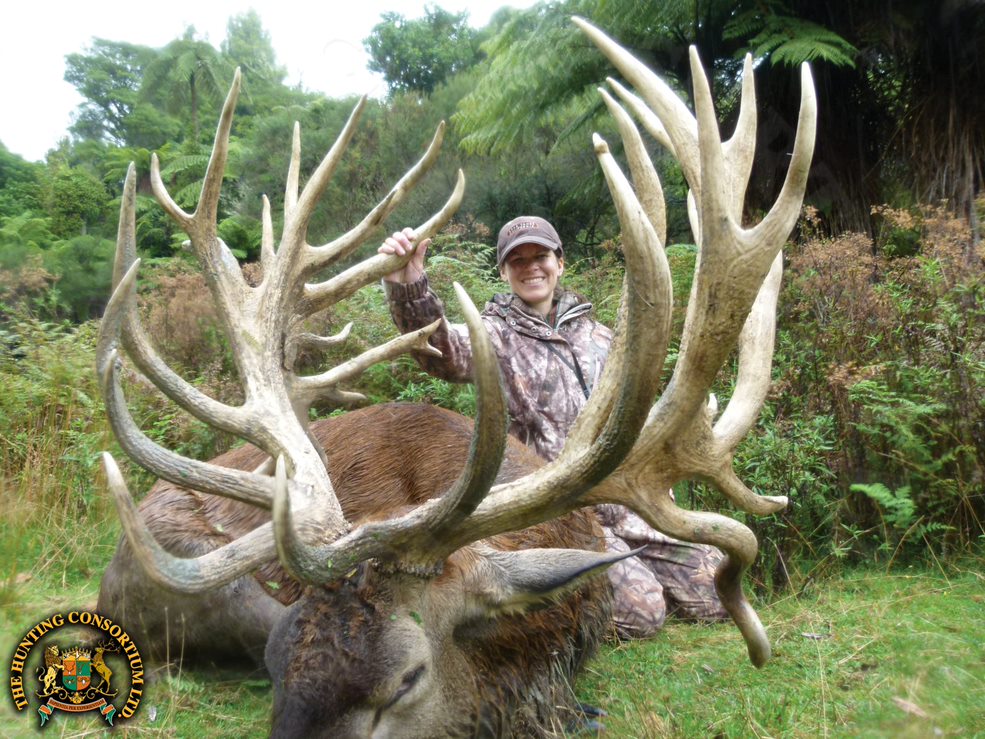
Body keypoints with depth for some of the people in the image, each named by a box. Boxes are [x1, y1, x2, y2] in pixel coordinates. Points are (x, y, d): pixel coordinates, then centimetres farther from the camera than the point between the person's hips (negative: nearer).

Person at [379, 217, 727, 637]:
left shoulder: (598, 336, 14)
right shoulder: (496, 336, -2)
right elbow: (444, 350, -26)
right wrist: (408, 286, -45)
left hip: (626, 503, 6)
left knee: (713, 592, 2)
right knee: (640, 610, -21)